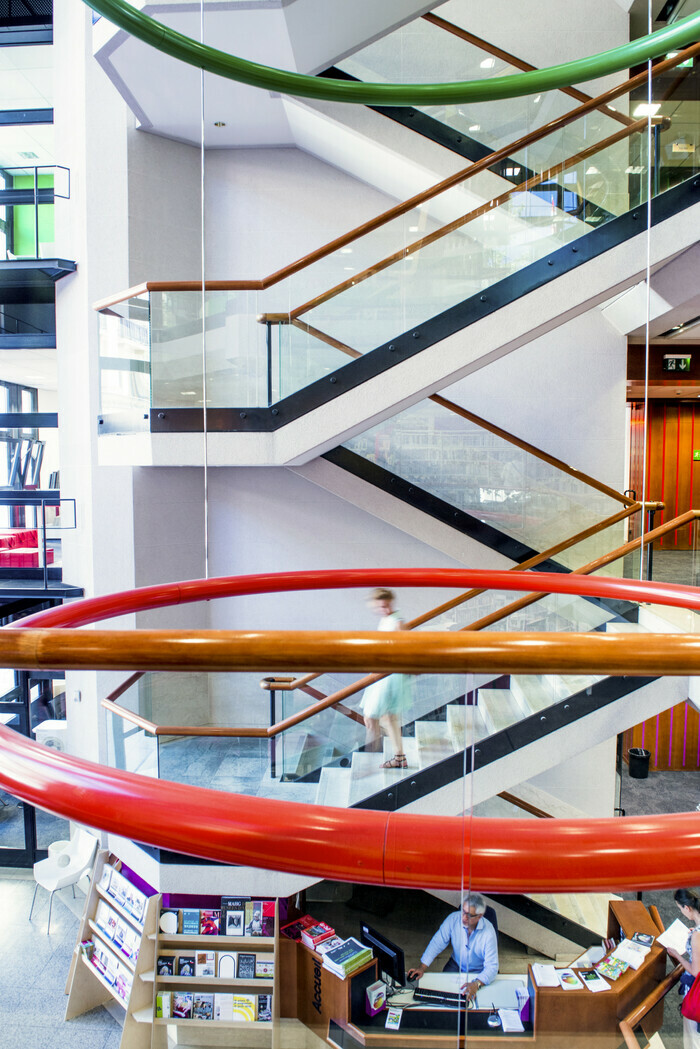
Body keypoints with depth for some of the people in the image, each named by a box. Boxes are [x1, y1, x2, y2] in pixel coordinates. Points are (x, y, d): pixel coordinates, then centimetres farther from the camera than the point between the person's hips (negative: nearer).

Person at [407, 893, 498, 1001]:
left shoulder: (488, 932, -25)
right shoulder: (454, 918, -18)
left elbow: (492, 966, -26)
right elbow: (438, 942, -11)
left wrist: (476, 984, -42)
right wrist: (422, 967, -18)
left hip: (478, 971, -2)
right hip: (455, 965, 3)